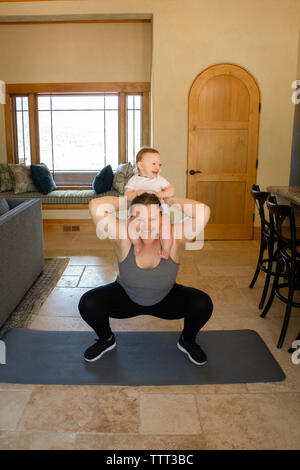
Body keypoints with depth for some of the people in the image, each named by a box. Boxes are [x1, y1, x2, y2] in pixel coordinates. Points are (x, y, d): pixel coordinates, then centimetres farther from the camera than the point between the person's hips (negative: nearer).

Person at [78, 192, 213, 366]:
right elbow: (95, 206, -39)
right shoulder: (123, 236, -27)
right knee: (88, 304, -23)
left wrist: (169, 200, -29)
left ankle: (187, 341, 11)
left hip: (165, 301, 0)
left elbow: (203, 211, -43)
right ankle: (106, 340, 12)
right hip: (126, 298, 0)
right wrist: (127, 201, -26)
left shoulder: (175, 237, -28)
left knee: (203, 304, -23)